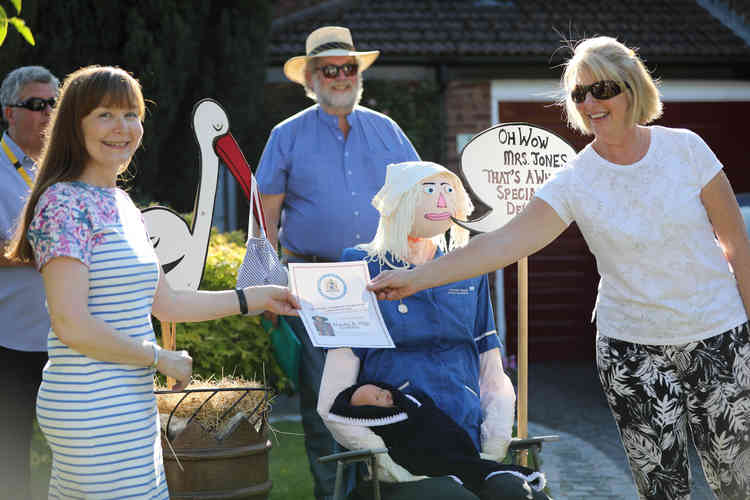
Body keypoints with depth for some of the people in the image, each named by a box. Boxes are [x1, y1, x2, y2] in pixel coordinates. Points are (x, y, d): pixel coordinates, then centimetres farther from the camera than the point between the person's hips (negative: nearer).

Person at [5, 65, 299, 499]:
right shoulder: (64, 203, -12)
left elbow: (165, 303, 23)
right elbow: (71, 324, -19)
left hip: (132, 406, 9)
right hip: (93, 411, -9)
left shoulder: (122, 204, 17)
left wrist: (259, 297, 22)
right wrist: (162, 359, -10)